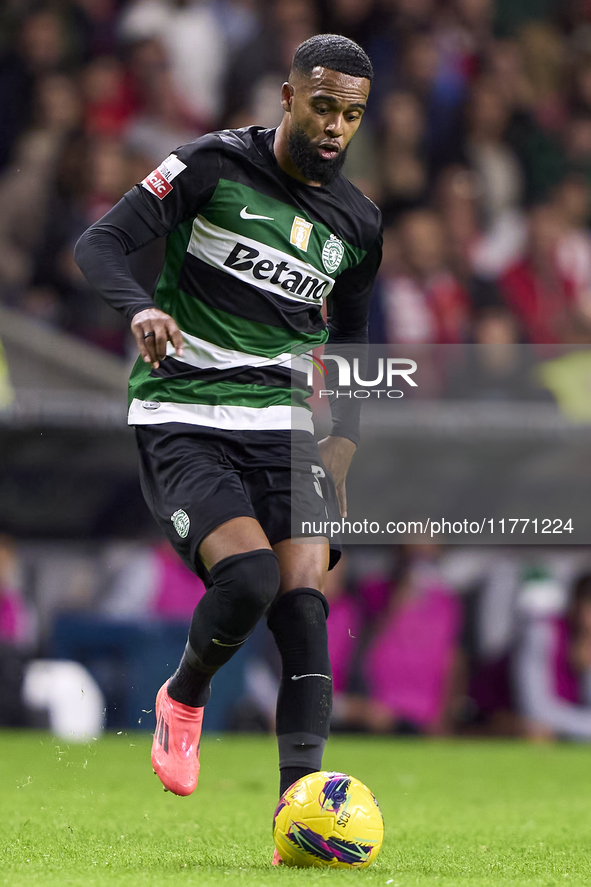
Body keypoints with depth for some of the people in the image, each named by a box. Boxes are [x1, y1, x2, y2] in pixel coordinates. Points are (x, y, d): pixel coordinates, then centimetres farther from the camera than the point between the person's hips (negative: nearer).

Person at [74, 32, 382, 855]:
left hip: (284, 426, 4)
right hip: (182, 423, -4)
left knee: (303, 601, -16)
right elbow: (100, 243, -10)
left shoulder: (357, 222, 10)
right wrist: (142, 307, -31)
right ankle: (183, 697, 8)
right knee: (248, 575, -25)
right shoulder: (214, 165, -5)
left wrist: (343, 444, 11)